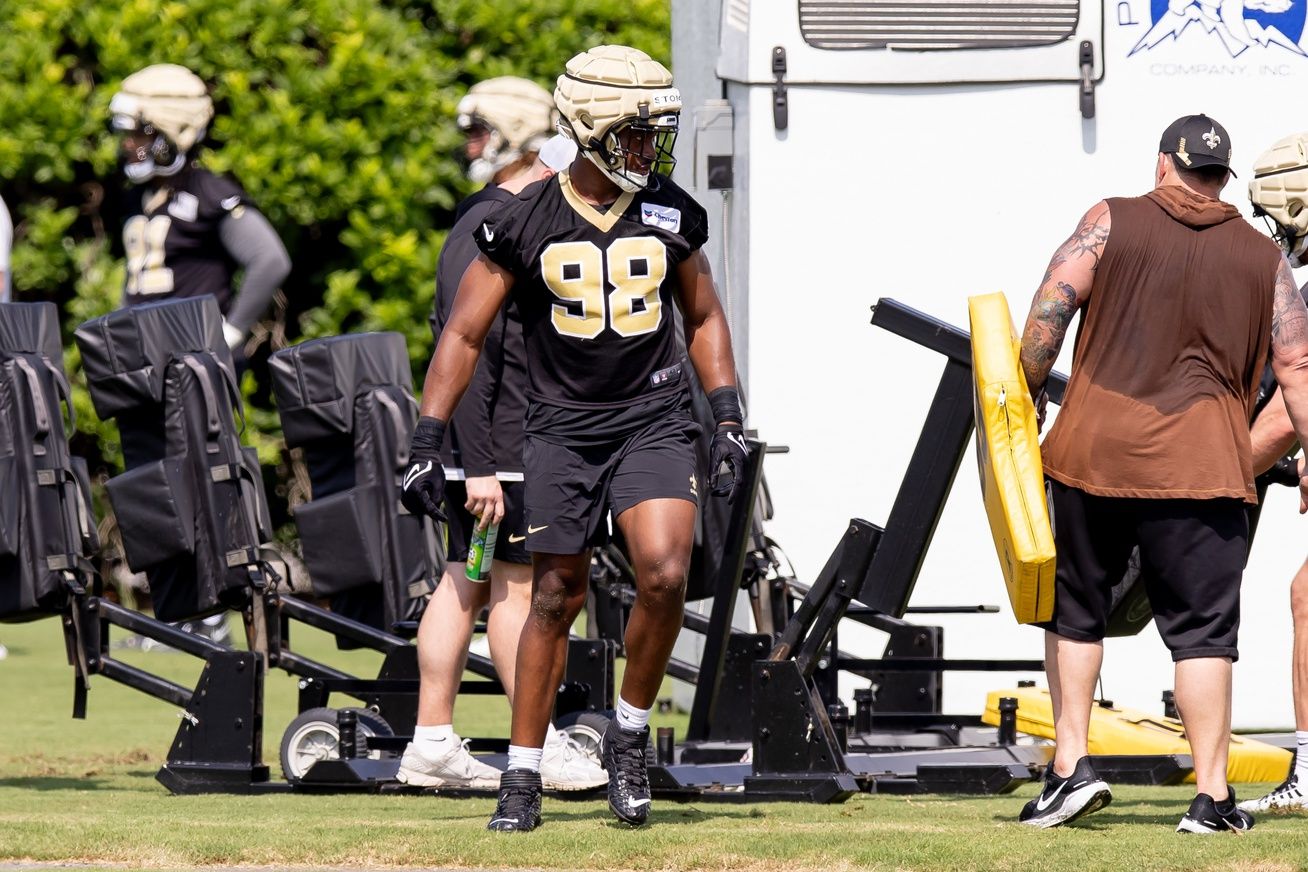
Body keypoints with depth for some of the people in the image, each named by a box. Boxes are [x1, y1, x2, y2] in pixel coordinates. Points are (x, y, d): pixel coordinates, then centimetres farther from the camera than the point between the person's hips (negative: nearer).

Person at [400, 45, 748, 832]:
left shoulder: (671, 215, 3)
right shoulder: (526, 223, -5)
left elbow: (705, 318, 16)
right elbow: (464, 335, 0)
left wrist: (729, 420, 6)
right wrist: (429, 445, -6)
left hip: (655, 420, 1)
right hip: (564, 429, -1)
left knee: (664, 574, -19)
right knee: (557, 599, 1)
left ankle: (631, 733, 2)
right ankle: (523, 776, 12)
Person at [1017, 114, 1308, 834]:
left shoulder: (1111, 223, 4)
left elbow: (1047, 314, -4)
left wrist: (1024, 399, 7)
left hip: (1092, 451, 0)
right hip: (1201, 469, 0)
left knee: (1075, 610, 16)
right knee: (1201, 629, 2)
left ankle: (1071, 764, 8)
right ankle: (1211, 796, -3)